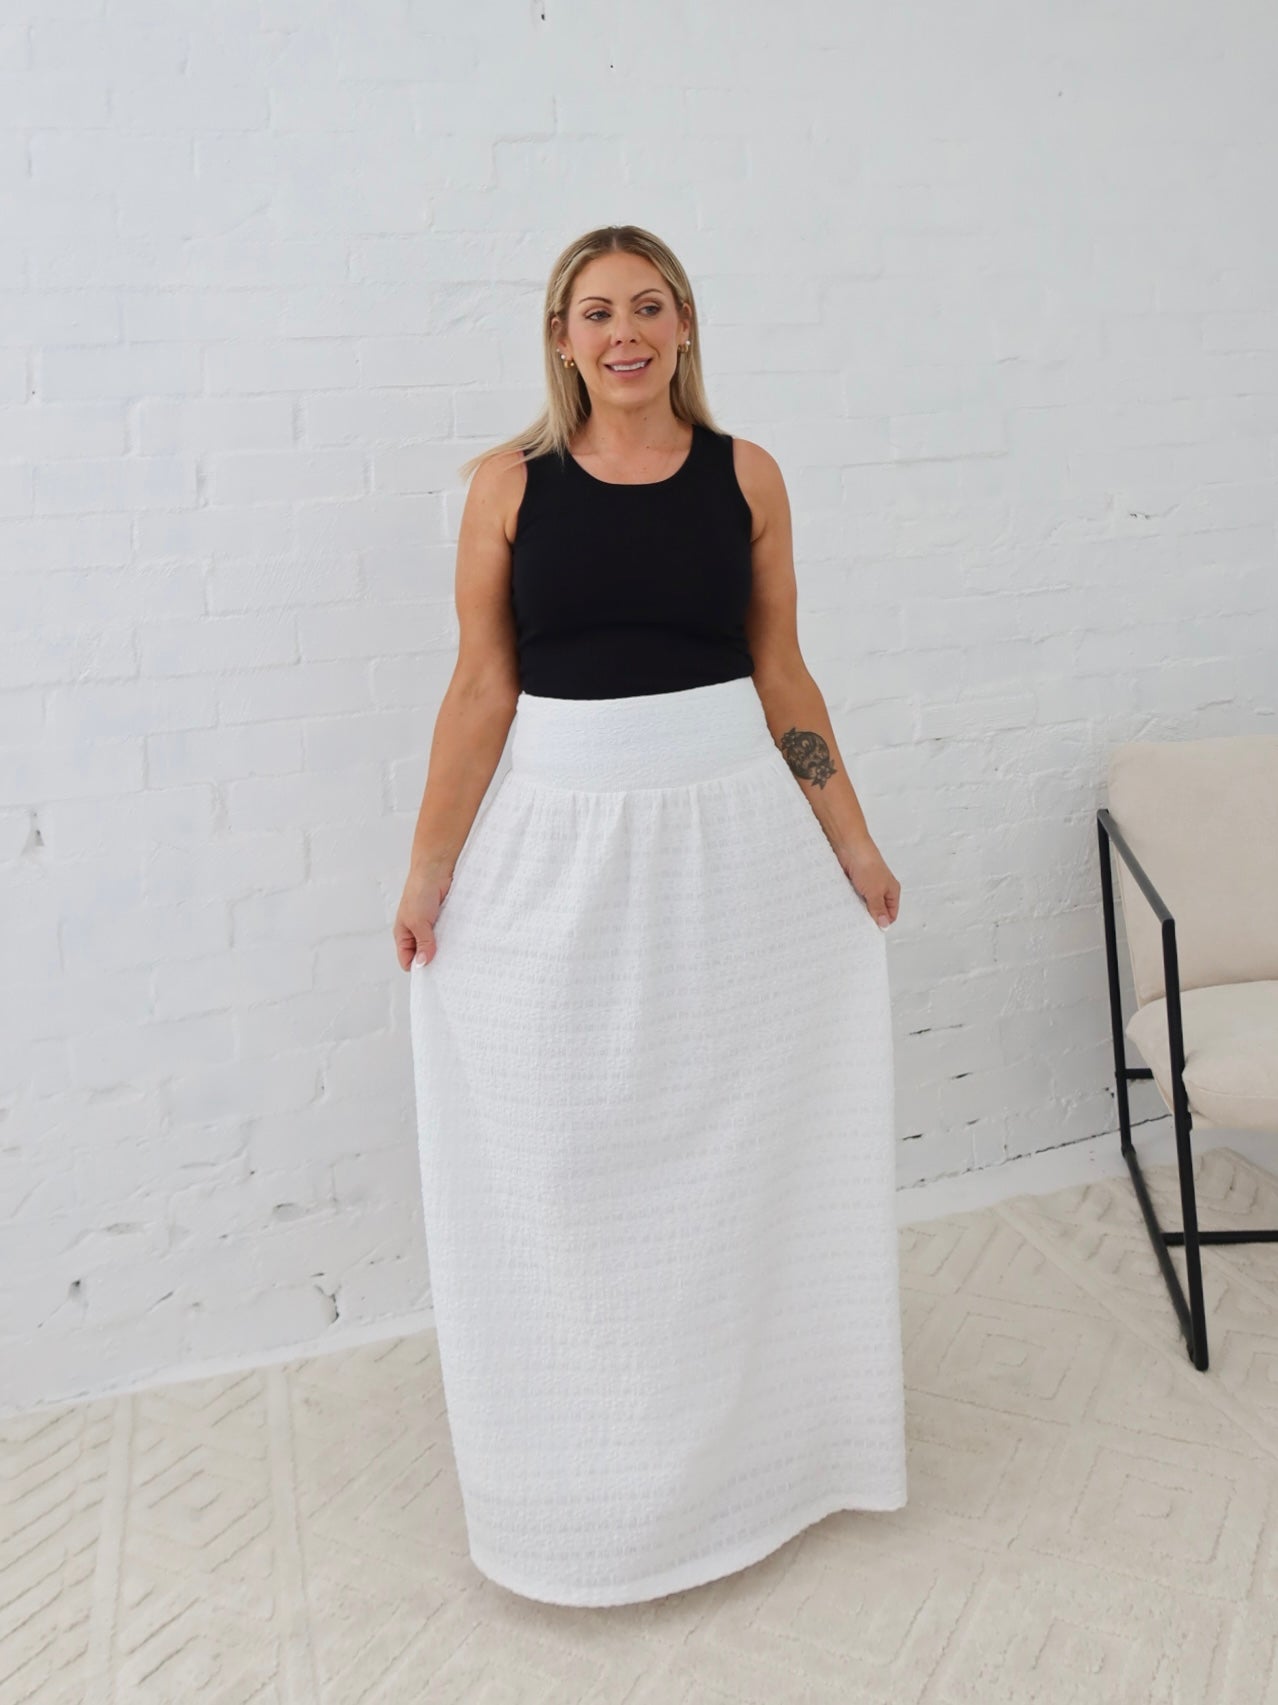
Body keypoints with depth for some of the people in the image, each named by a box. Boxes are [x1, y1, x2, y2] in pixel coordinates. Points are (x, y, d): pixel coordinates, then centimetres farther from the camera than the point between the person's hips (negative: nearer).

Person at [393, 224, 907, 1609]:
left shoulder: (746, 475, 3)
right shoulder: (510, 483, 0)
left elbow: (781, 675, 6)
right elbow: (481, 685, 0)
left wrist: (852, 846, 4)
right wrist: (429, 868, -1)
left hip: (734, 830, 1)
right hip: (563, 843, 0)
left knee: (738, 1143, 11)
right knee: (565, 1167, 7)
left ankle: (747, 1433, 36)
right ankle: (593, 1469, 31)